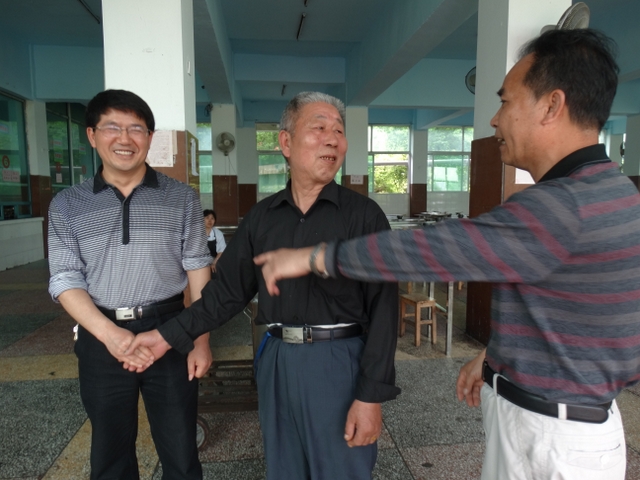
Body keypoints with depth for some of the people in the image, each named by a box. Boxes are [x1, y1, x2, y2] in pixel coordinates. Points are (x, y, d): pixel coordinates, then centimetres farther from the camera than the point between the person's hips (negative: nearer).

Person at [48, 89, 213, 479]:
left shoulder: (182, 198, 0)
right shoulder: (67, 206, 2)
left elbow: (198, 271, 0)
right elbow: (65, 280, -2)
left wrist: (202, 341, -4)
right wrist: (111, 335, -17)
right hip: (101, 338, 2)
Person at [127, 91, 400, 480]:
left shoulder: (364, 214, -8)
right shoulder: (262, 216, 4)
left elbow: (382, 308, -11)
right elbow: (229, 290, 9)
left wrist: (371, 395, -14)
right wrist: (171, 335, 3)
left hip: (338, 362, -3)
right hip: (277, 361, 4)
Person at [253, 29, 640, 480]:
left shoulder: (566, 206, -28)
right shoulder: (598, 191, 6)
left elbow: (432, 248, -29)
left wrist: (310, 257, -19)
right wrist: (497, 354, 17)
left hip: (556, 439, -9)